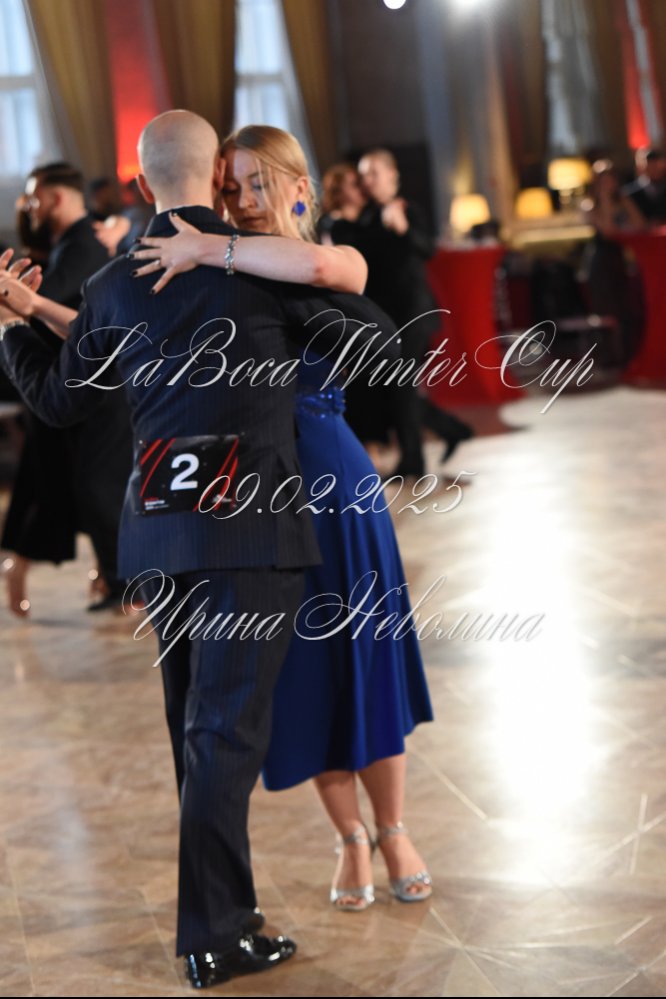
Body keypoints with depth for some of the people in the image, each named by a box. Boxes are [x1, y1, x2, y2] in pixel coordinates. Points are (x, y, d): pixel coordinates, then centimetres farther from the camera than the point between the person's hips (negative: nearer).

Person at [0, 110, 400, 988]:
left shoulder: (111, 287, 6)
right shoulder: (262, 261, -5)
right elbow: (381, 343, 1)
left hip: (158, 530, 5)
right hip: (252, 525, -4)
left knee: (196, 725, 17)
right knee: (226, 728, -2)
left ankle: (222, 906, 28)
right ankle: (213, 933, 1)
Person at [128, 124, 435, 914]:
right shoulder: (226, 283, 3)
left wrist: (209, 249, -31)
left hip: (331, 483, -2)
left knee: (363, 661, 7)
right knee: (299, 672, 10)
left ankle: (393, 831, 26)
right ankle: (351, 839, 26)